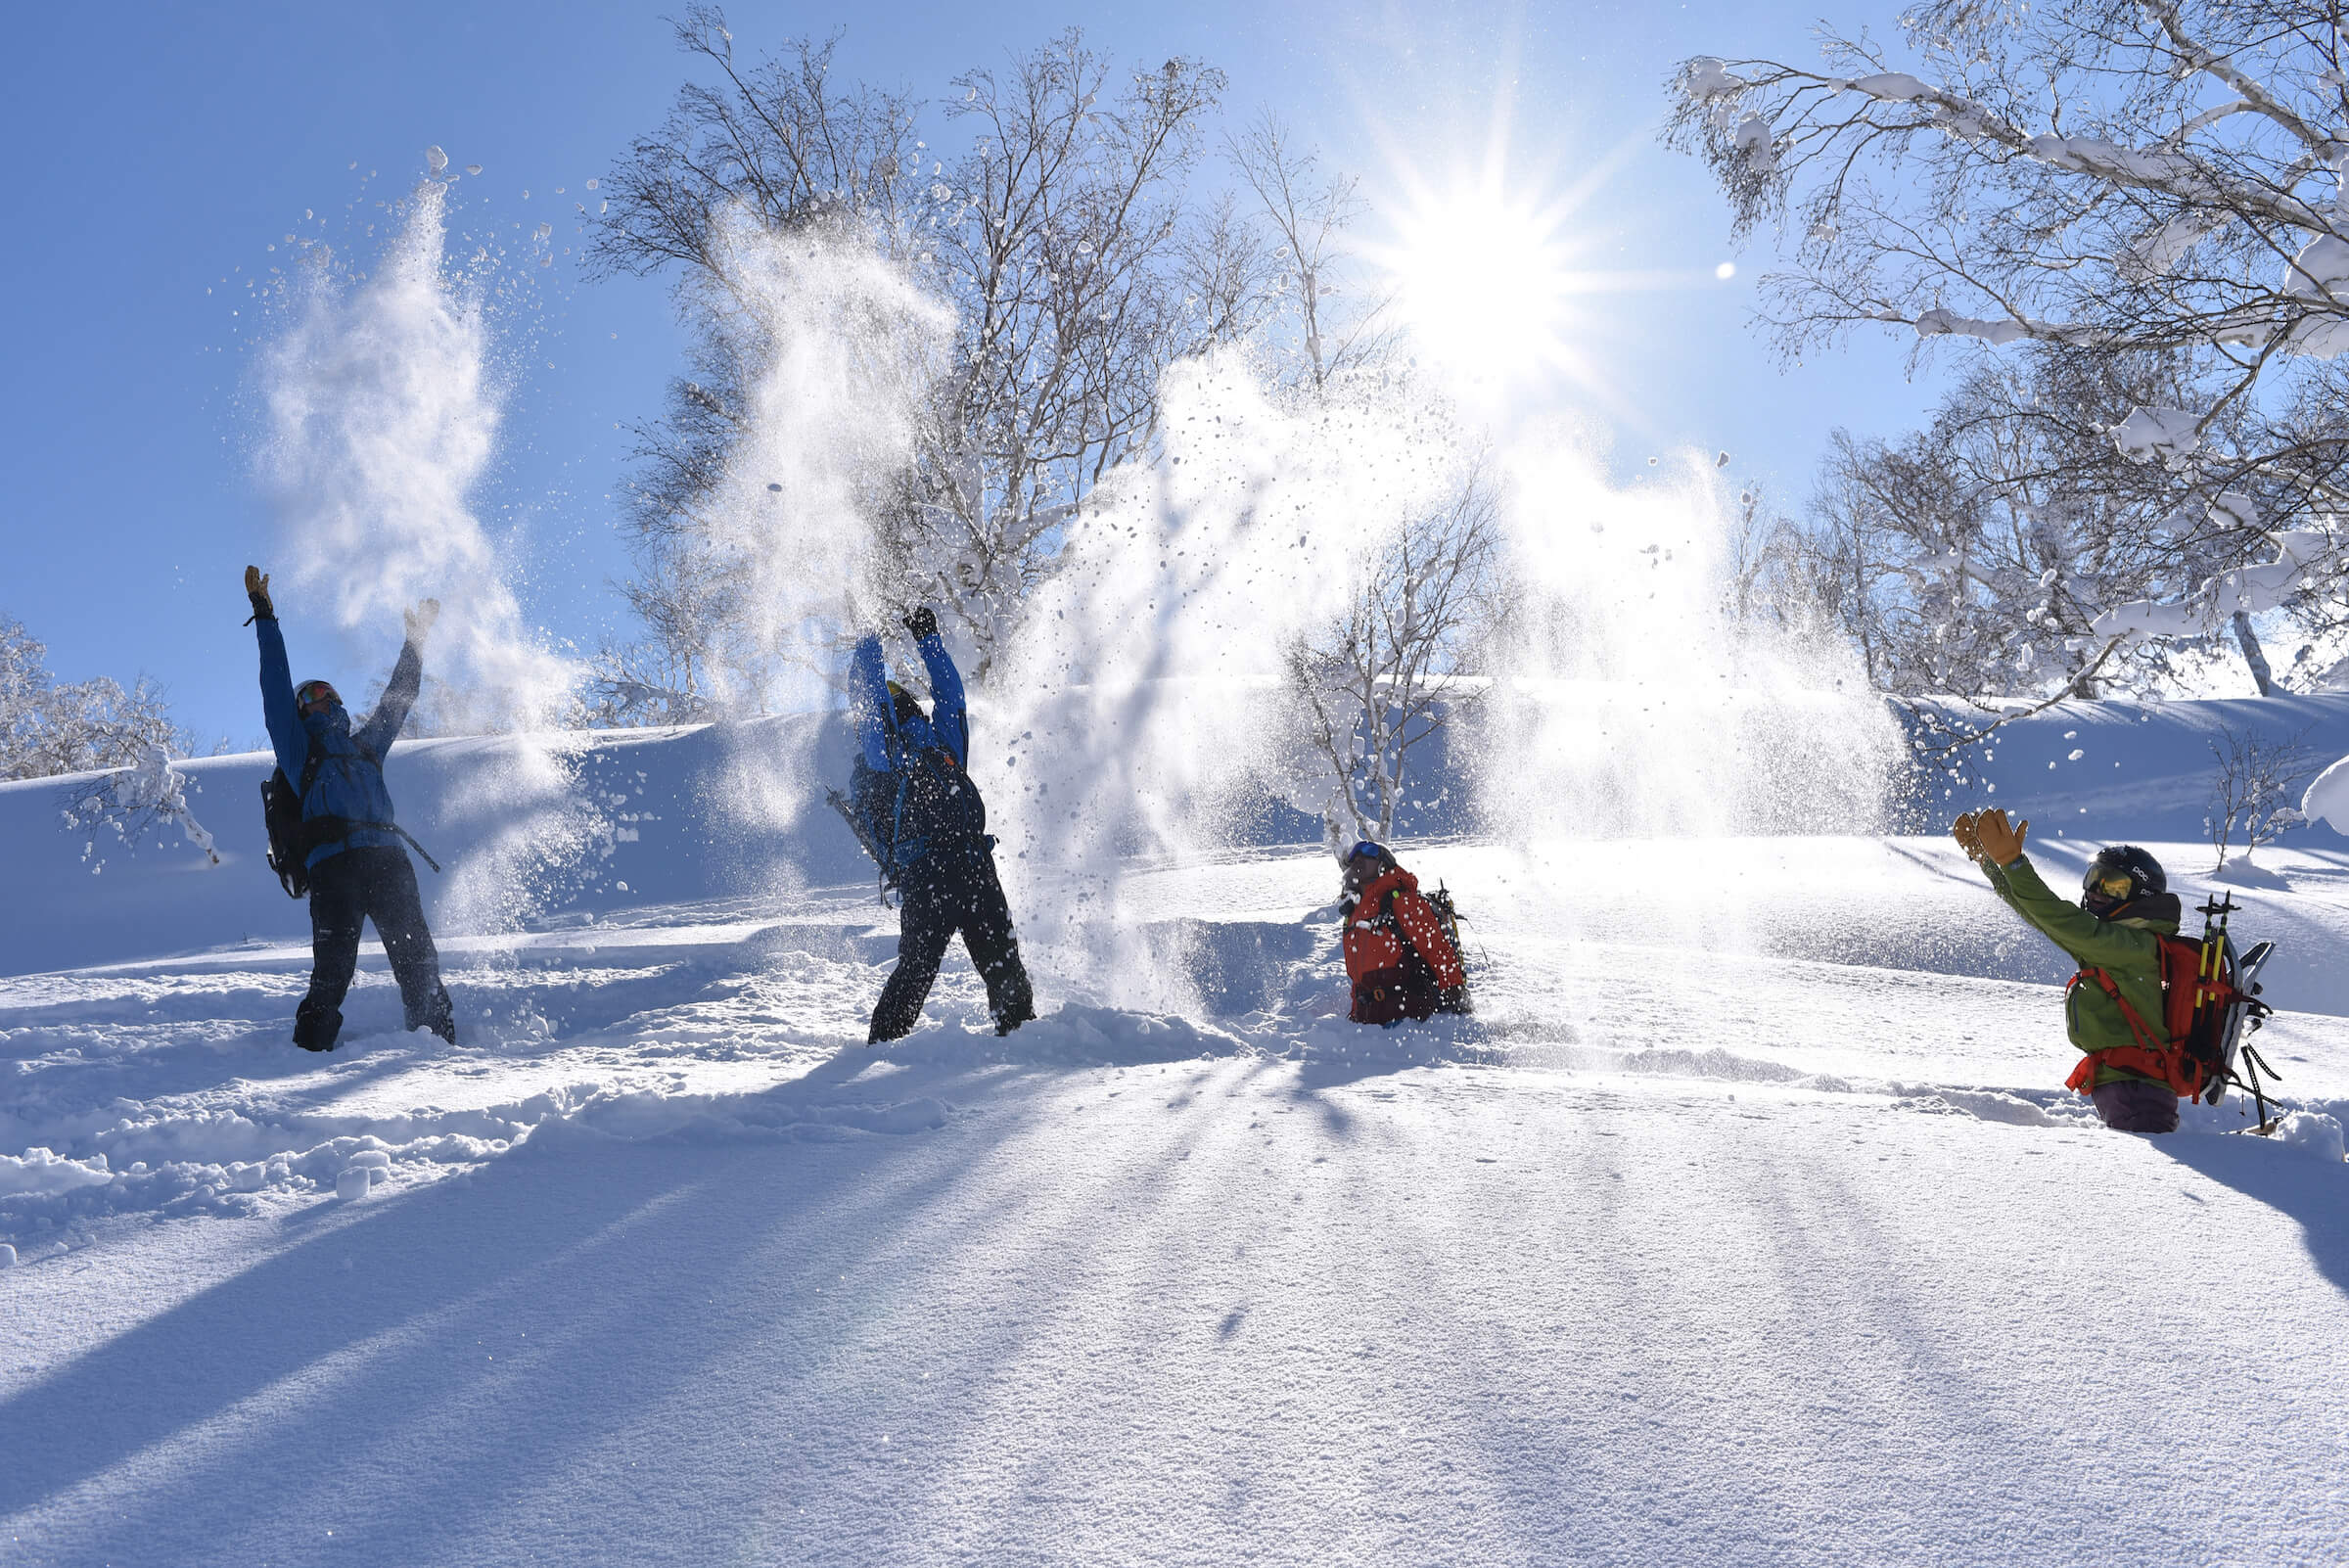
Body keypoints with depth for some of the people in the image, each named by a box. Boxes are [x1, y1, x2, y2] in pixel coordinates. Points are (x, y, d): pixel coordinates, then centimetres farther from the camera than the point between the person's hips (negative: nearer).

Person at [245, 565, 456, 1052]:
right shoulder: (298, 747, 19)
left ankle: (438, 1036, -4)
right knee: (334, 965, -14)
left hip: (388, 858, 4)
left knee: (417, 958, -4)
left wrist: (415, 641, 45)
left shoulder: (366, 745, 30)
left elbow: (398, 699, 39)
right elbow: (276, 686, 14)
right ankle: (312, 1043, -9)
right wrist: (265, 617, 13)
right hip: (334, 862, -3)